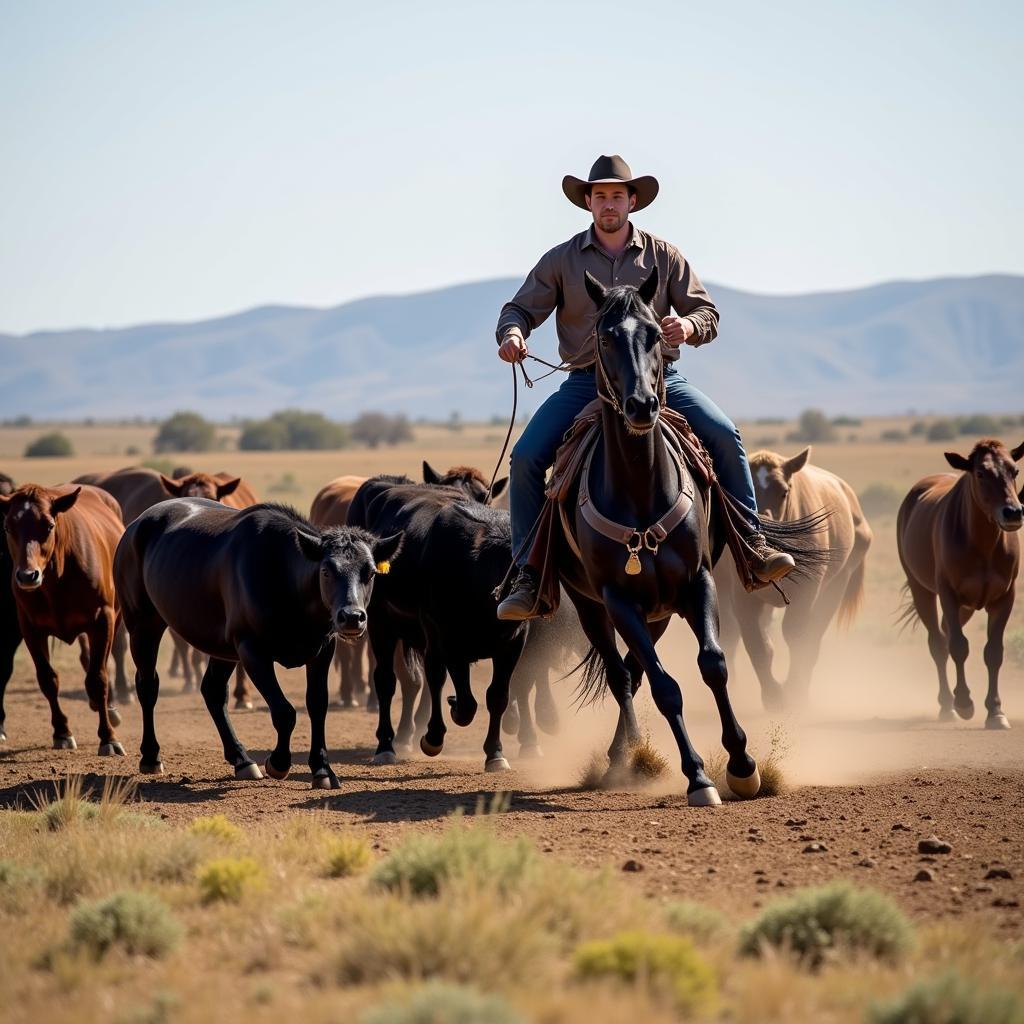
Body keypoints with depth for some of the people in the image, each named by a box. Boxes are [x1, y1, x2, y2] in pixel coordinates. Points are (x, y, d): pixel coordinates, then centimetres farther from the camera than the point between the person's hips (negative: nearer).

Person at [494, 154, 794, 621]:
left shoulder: (663, 256, 7)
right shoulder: (561, 260, 7)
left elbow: (708, 313, 5)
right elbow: (521, 307, 9)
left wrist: (689, 325, -19)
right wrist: (512, 333, -16)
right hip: (586, 382, 0)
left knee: (724, 435, -21)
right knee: (526, 457, -17)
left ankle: (753, 545, -13)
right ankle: (529, 574, -8)